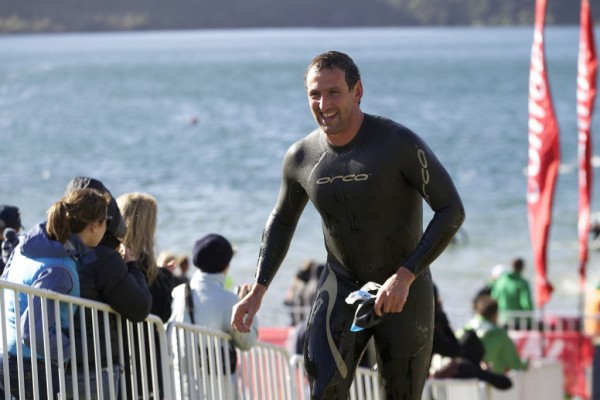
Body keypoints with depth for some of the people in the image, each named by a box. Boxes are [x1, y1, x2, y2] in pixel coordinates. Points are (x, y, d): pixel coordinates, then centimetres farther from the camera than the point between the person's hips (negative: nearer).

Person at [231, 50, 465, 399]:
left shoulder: (398, 143, -19)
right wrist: (258, 290, 6)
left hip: (405, 292, -3)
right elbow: (282, 220, 15)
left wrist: (405, 277, -26)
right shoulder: (301, 158, -4)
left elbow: (452, 211, -18)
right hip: (342, 287, 3)